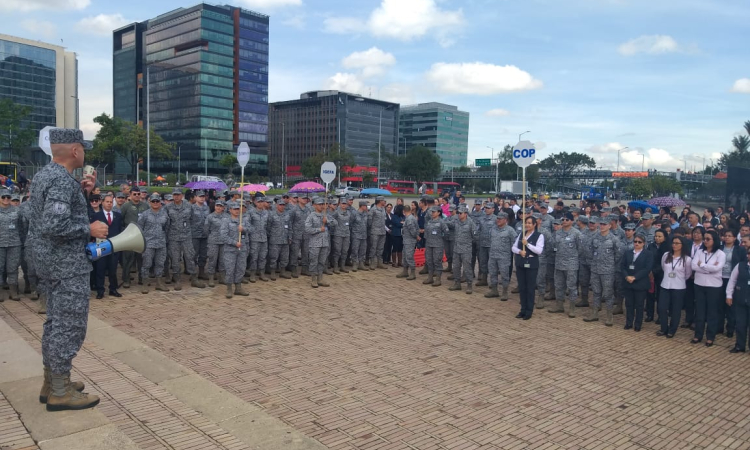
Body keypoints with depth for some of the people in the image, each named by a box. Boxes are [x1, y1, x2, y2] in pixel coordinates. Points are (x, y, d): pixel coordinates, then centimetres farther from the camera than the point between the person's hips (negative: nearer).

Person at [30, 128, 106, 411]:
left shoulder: (44, 174, 11)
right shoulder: (63, 180, -21)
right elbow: (54, 225, -30)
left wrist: (83, 192, 9)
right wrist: (89, 230, -18)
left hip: (49, 259, 10)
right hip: (66, 263, -10)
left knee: (56, 322, 18)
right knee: (70, 326, -2)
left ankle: (52, 382, 27)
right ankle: (60, 392, 6)